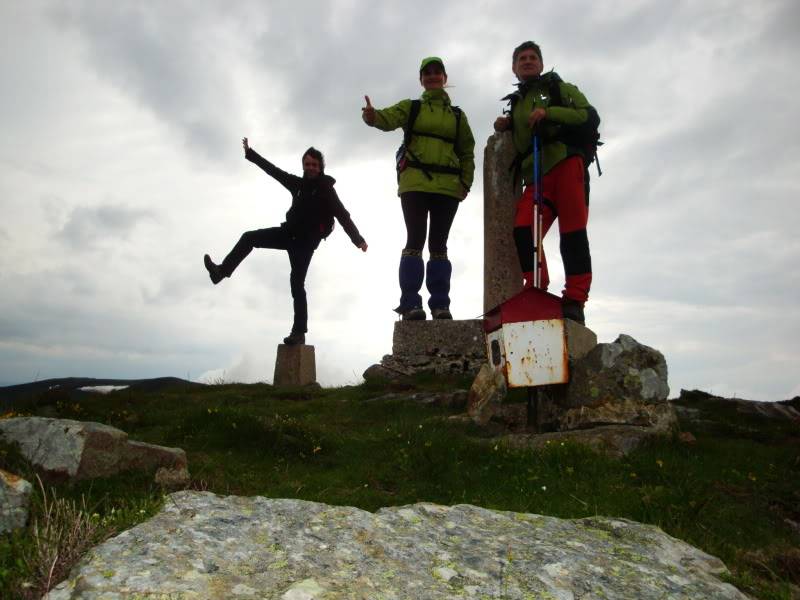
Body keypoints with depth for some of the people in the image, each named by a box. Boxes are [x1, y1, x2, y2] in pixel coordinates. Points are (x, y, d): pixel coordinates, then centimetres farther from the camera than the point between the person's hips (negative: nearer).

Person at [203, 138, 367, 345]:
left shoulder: (326, 189, -8)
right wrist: (250, 154, 24)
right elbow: (273, 170, 19)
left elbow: (343, 215, -19)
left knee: (297, 283, -12)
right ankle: (222, 271, 2)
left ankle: (299, 333, -10)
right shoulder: (299, 184, 10)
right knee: (249, 237, 1)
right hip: (290, 233, 7)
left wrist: (358, 239, -31)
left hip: (307, 240, -6)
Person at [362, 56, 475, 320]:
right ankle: (410, 305, -13)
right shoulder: (410, 107, 12)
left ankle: (440, 305, 0)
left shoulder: (457, 115, 18)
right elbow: (388, 118, -8)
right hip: (415, 182, -2)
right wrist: (372, 116, -32)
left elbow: (467, 152, 17)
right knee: (415, 240, -11)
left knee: (439, 244, 1)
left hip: (447, 186, 2)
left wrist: (466, 183, 3)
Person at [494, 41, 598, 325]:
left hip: (566, 163, -4)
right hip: (534, 175, 4)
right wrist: (506, 128, 11)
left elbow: (590, 116, 1)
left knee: (572, 231, -11)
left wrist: (548, 113, -10)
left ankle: (575, 300, -12)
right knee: (523, 230, -18)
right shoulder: (516, 104, 29)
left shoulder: (560, 88, 17)